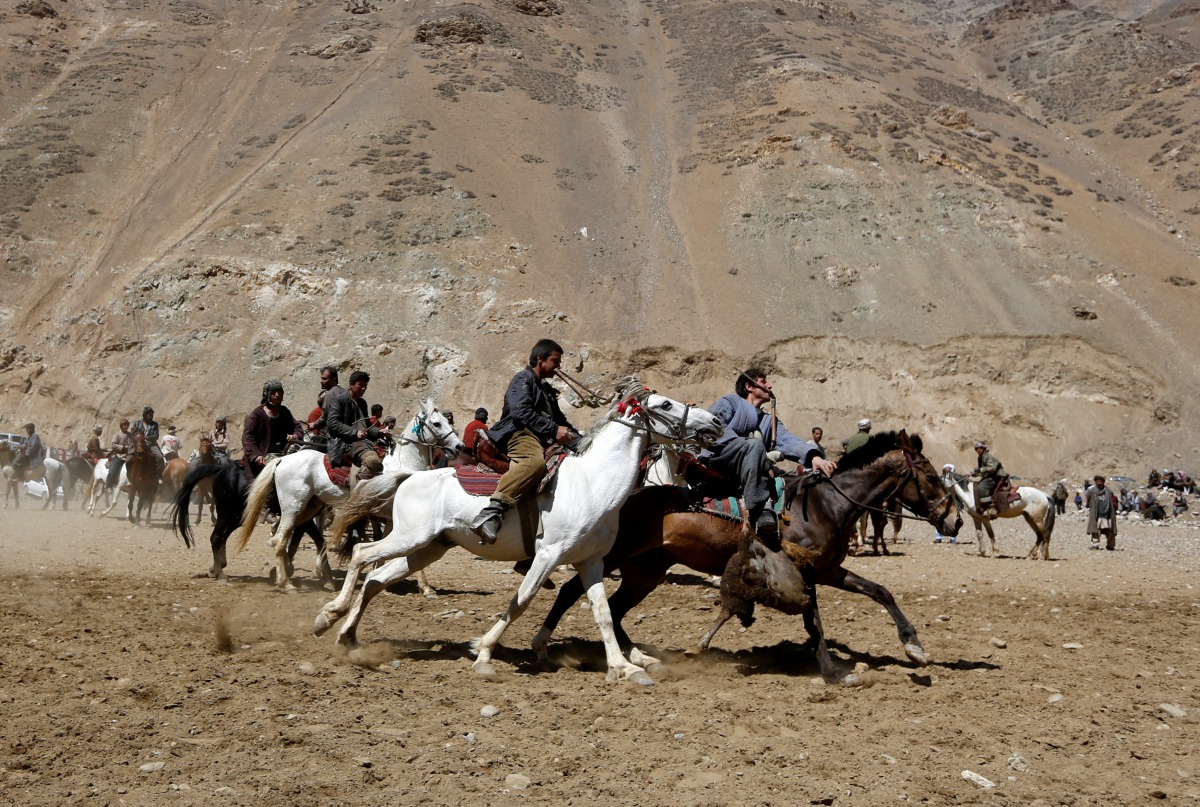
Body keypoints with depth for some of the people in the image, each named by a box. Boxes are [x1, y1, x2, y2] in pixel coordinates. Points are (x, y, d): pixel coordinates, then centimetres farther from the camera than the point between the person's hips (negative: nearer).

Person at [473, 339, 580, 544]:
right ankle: (490, 514, -51)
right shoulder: (523, 379, 5)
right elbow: (521, 413, -12)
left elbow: (560, 419, 39)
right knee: (534, 461, -40)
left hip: (543, 440, 10)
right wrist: (554, 430, -17)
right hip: (521, 434, -10)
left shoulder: (546, 389, 33)